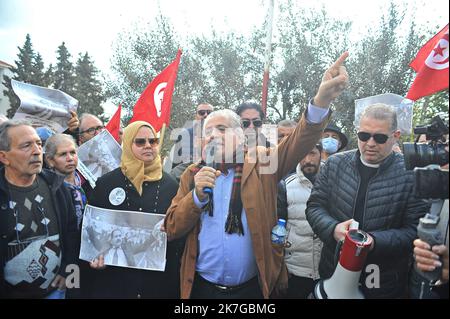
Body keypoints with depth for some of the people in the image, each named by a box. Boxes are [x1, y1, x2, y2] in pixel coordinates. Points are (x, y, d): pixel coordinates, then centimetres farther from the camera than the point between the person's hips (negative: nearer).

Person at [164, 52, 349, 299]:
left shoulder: (261, 163, -3)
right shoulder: (193, 175, 1)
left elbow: (299, 142, -18)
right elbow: (172, 230, -2)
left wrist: (321, 101, -35)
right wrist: (197, 194, -18)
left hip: (253, 288, -1)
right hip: (202, 287, 1)